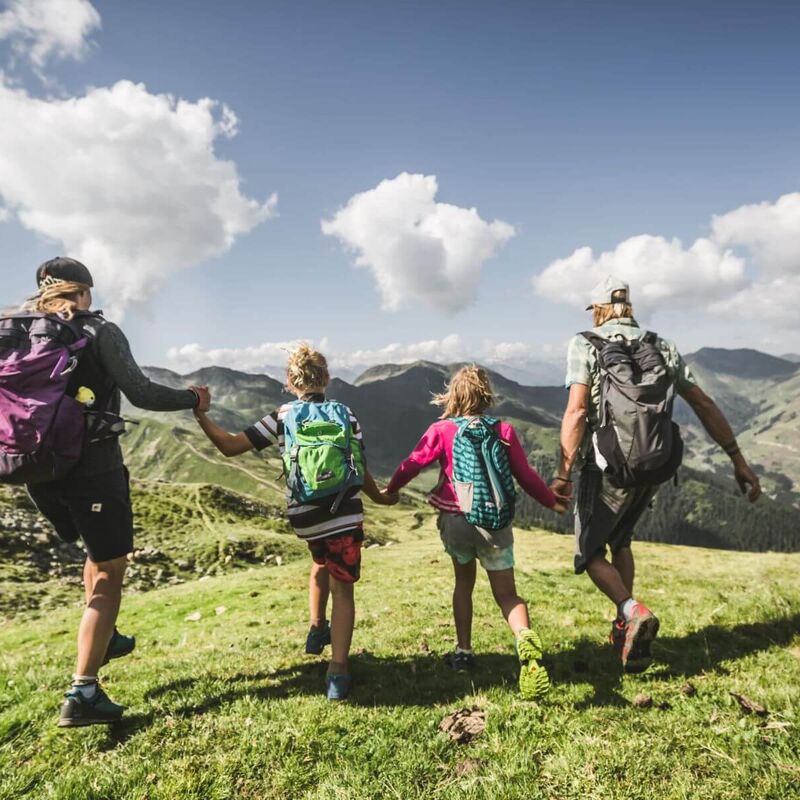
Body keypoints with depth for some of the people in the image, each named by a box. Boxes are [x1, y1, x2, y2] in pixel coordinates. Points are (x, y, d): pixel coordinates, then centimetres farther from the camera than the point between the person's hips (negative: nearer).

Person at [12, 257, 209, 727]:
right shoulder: (100, 333, -6)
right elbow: (142, 394, -12)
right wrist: (192, 399, 2)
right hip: (93, 468, -6)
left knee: (99, 551, 28)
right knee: (109, 569, 4)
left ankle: (105, 639, 35)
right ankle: (83, 692, 1)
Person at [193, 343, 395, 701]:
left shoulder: (281, 417, -1)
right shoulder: (346, 415, 1)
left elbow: (230, 446, -7)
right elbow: (360, 470, 1)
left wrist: (200, 413, 3)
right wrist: (379, 497, 19)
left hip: (304, 517, 2)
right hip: (345, 513, -2)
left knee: (320, 562, 33)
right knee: (342, 588, 5)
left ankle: (317, 628, 36)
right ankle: (338, 671, -2)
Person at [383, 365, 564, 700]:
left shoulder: (442, 430, -3)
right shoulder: (503, 431, 1)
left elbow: (413, 463, -2)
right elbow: (525, 475, 4)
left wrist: (390, 489, 16)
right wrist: (552, 502, 19)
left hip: (455, 520, 0)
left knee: (463, 582, 22)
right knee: (506, 593, 6)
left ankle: (463, 652, 27)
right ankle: (525, 638, -22)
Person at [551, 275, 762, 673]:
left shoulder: (585, 345, -5)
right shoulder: (662, 347, 9)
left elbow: (576, 411, -17)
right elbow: (704, 404, 7)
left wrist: (564, 470, -17)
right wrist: (738, 459, 11)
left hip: (607, 466, -5)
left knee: (590, 553, 10)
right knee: (619, 540, 26)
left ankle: (633, 612, -14)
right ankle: (625, 626, 26)